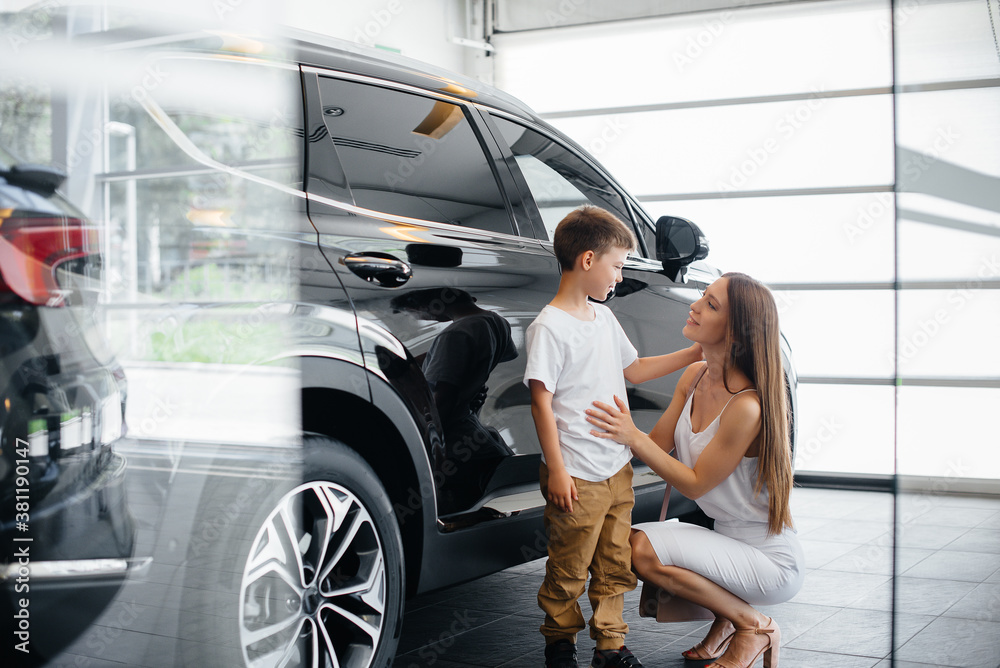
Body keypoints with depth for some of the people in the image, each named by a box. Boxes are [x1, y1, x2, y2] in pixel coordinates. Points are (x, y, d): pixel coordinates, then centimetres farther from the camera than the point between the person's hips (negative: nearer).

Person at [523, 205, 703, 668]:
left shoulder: (603, 317, 12)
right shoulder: (549, 327, -14)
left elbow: (633, 370, 23)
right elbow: (542, 402, -15)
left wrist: (693, 354, 17)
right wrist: (556, 470, -17)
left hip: (617, 469, 8)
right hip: (577, 477, -8)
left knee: (615, 565, 13)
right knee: (569, 572, 4)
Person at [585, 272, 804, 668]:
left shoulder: (747, 406, -27)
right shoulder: (694, 377, -1)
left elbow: (695, 484, -18)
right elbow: (658, 444, 4)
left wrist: (634, 437, -20)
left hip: (771, 560, -8)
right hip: (728, 538, 8)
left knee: (644, 549, -23)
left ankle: (753, 626, -3)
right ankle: (725, 617, 10)